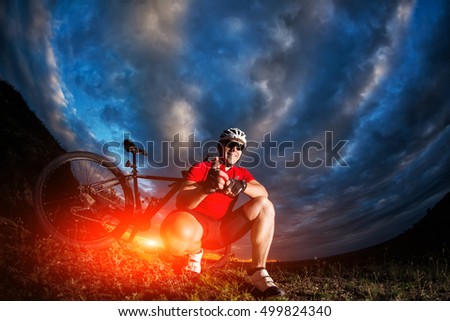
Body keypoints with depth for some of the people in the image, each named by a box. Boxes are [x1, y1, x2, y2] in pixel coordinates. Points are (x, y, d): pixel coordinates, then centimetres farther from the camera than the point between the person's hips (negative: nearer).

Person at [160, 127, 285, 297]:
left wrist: (242, 186, -31)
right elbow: (181, 203, -17)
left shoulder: (241, 173, 11)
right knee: (176, 234, -42)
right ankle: (195, 252, -2)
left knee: (264, 205, -15)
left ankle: (257, 273, -20)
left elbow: (263, 193, -8)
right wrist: (206, 188, -38)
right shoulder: (200, 168, -3)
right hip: (197, 224, -4)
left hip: (222, 229, 5)